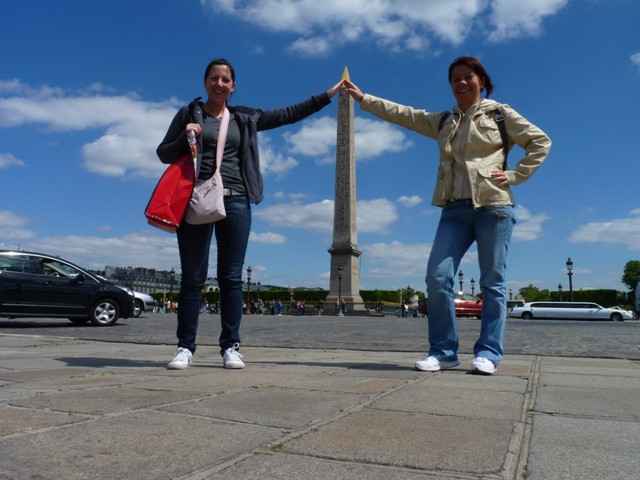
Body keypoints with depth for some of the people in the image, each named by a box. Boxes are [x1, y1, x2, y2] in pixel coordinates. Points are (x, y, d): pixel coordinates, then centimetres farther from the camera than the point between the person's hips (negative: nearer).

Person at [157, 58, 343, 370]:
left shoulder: (246, 118, 15)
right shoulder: (190, 113, 11)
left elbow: (289, 114, 16)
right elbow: (163, 154, 10)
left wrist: (330, 94, 16)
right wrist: (184, 138, -10)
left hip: (236, 202, 2)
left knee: (232, 278, 1)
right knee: (193, 277, -1)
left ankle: (230, 347, 7)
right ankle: (185, 347, 5)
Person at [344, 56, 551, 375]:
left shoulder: (500, 113, 9)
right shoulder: (442, 122, 19)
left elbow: (540, 142, 10)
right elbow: (401, 114, 15)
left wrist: (515, 175, -2)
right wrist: (362, 98, 11)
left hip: (493, 205, -3)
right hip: (455, 208, 4)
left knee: (492, 282, -1)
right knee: (437, 277, -8)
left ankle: (488, 353, 6)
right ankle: (443, 351, 0)